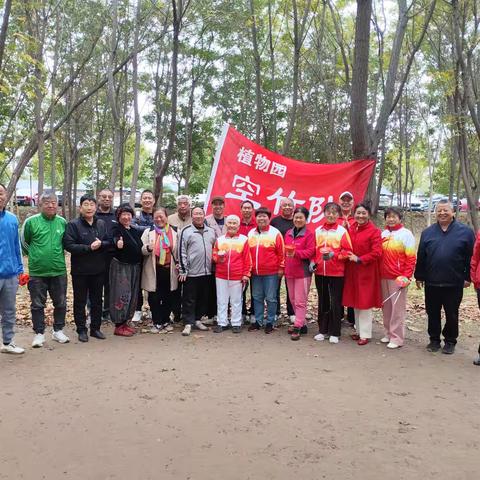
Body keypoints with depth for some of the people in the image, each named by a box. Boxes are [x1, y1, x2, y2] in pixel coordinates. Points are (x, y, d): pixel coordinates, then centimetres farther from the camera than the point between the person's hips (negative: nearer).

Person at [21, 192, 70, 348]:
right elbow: (24, 242, 4)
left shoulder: (62, 222, 1)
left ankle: (58, 331, 27)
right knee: (37, 304, 7)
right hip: (37, 272, -2)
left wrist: (57, 254, 10)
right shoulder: (31, 221, -7)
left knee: (61, 303, 12)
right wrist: (35, 255, 6)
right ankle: (39, 333, 20)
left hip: (59, 271, 3)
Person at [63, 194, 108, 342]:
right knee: (80, 301, 6)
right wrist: (89, 248, -21)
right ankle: (81, 330, 17)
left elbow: (109, 242, 6)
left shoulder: (102, 224, 6)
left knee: (97, 301, 12)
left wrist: (100, 244, -16)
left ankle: (95, 328, 24)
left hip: (98, 270, 4)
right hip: (80, 270, -4)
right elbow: (68, 245, -15)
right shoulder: (73, 224, -7)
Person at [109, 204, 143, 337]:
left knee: (132, 296, 12)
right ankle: (119, 326, 4)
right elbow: (115, 238, -31)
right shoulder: (117, 229, -9)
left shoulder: (135, 231, 12)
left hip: (134, 267, 7)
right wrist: (118, 242, -51)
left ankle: (125, 322, 23)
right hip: (120, 267, -7)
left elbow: (140, 248, 24)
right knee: (122, 296, -5)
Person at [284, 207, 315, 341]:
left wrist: (296, 253, -27)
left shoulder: (309, 234, -6)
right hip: (289, 272, 7)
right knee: (293, 300, 13)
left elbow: (310, 251, -14)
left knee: (300, 301, -5)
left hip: (303, 272, -7)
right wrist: (284, 266, 11)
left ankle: (297, 327, -1)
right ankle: (302, 324, 25)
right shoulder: (288, 233, 13)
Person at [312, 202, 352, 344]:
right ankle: (322, 330, 23)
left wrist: (334, 255, -19)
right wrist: (313, 262, 0)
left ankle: (335, 333, 12)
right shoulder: (318, 230, 9)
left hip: (336, 273, -4)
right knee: (322, 302, 12)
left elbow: (348, 251, -6)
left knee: (335, 303, 2)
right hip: (320, 272, 4)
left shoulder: (342, 230, -3)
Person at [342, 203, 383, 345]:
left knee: (365, 302, 0)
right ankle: (359, 330, 26)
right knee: (355, 302, 13)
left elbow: (377, 253, -16)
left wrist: (359, 259, -18)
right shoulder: (351, 229, 7)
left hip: (366, 272, -6)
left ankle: (365, 334, 9)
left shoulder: (374, 231, -10)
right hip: (352, 271, 6)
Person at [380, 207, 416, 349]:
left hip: (398, 278, -6)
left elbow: (411, 258, -8)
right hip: (384, 277, 6)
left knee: (397, 308, -1)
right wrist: (379, 273, 8)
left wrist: (406, 276, -14)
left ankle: (397, 338, 6)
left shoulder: (406, 234, -5)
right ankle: (388, 334, 24)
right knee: (386, 307, 12)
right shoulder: (383, 234, 12)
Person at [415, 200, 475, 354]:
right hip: (431, 283, 3)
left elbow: (470, 257, -2)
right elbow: (420, 257, 7)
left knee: (452, 314, 9)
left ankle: (450, 341, 24)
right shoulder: (427, 232, 5)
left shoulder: (465, 232, -2)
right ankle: (434, 339, 25)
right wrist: (419, 277, 6)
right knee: (432, 313, 11)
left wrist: (467, 277, -4)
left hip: (454, 284, -2)